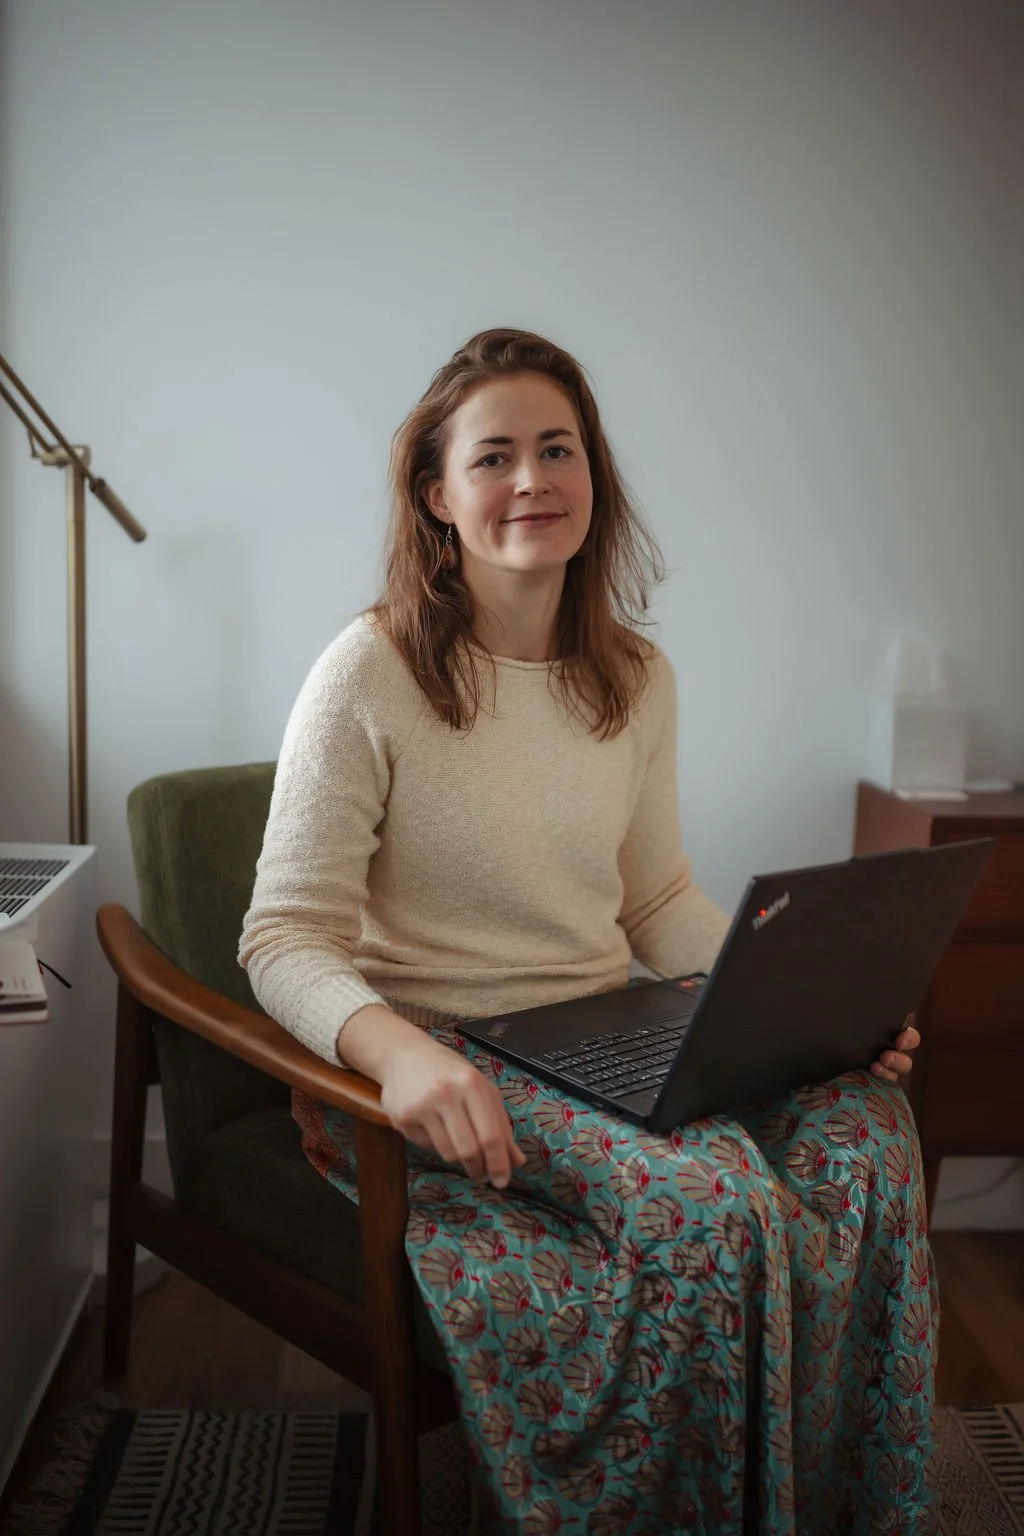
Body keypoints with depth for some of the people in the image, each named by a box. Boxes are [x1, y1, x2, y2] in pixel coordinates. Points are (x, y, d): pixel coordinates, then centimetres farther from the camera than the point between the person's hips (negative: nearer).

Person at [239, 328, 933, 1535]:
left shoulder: (637, 679, 8)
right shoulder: (369, 677, -10)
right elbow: (286, 939, -12)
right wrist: (399, 1053, -33)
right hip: (425, 1055, -5)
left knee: (866, 1122, -21)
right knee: (711, 1196, -31)